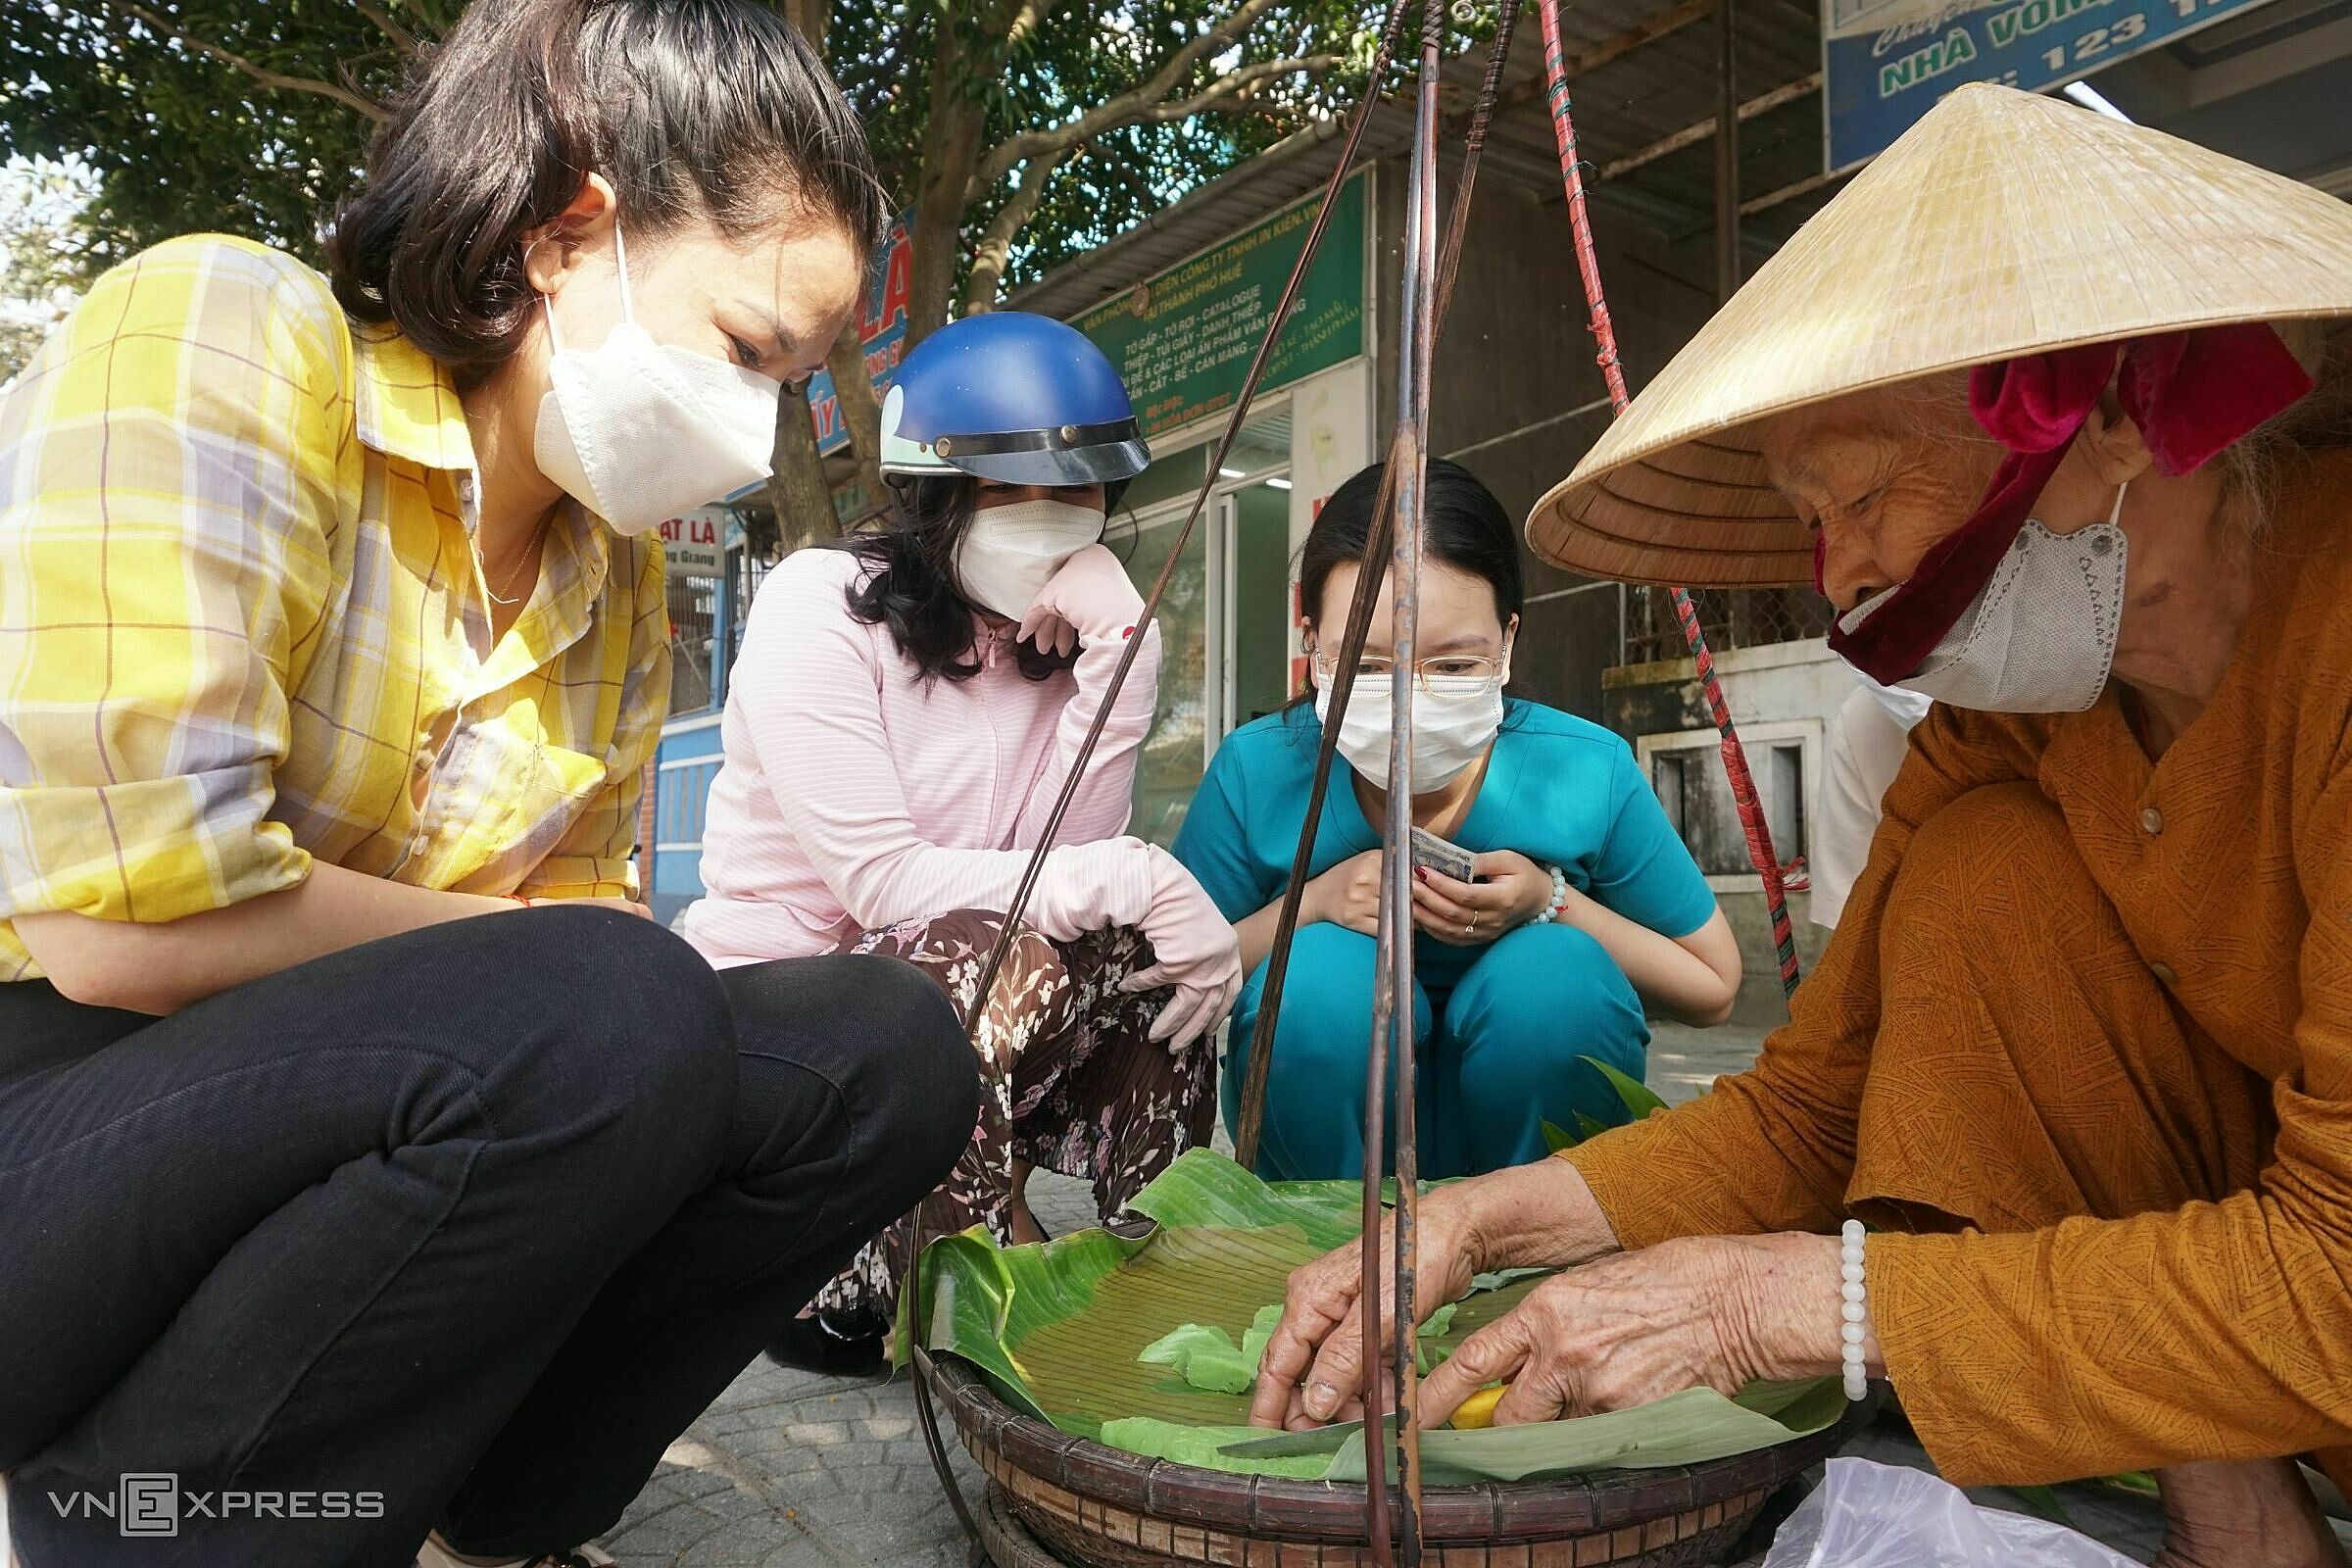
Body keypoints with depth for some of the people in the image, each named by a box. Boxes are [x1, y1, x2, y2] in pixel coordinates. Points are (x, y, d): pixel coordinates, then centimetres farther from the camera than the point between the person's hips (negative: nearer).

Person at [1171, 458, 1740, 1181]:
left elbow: (1713, 988, -4)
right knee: (1319, 971, -29)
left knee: (1553, 972, -28)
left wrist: (1552, 902, -23)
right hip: (1331, 1133, 0)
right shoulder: (1255, 773, -19)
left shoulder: (1589, 774, -19)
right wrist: (1313, 904, -25)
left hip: (1531, 1136, 1)